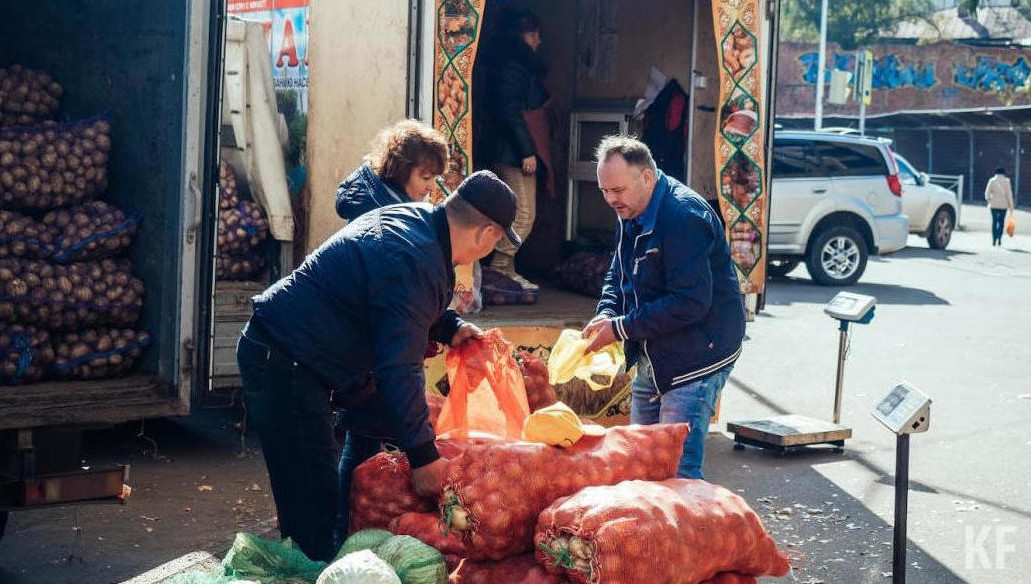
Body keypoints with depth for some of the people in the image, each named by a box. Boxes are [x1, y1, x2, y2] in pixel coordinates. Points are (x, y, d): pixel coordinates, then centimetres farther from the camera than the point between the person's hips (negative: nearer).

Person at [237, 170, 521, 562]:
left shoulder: (417, 217, 5)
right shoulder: (415, 262, -26)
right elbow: (398, 369, -26)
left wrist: (450, 328, 9)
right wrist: (423, 455, -20)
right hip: (282, 363, -11)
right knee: (314, 496, -10)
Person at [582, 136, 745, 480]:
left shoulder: (684, 217, -23)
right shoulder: (632, 214, 8)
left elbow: (690, 303, -28)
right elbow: (618, 275, 19)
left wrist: (621, 329, -23)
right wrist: (607, 314, -3)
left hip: (696, 359, -10)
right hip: (653, 361, 10)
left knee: (678, 472, -12)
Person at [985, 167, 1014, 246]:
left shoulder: (992, 180, -1)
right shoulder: (1006, 181, -3)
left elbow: (987, 192, -2)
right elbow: (1009, 194, -3)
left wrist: (988, 198, 19)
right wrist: (1011, 206, 1)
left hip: (994, 204, 1)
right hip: (1003, 204, -1)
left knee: (994, 221, 5)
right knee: (1001, 222, 9)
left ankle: (994, 240, -1)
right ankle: (999, 239, -1)